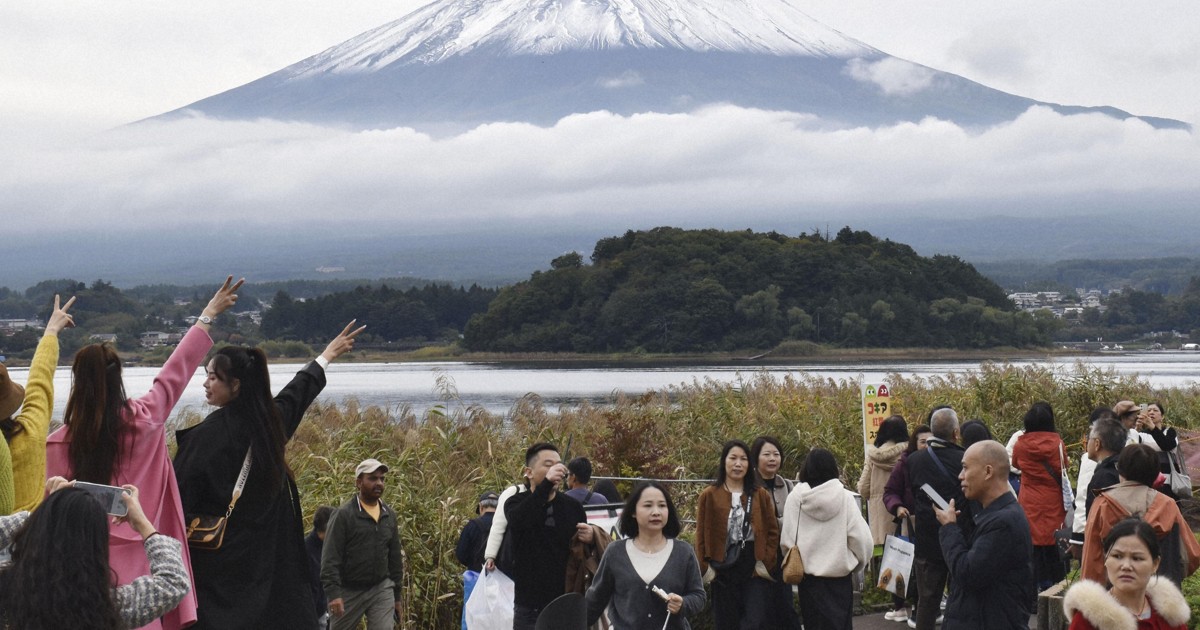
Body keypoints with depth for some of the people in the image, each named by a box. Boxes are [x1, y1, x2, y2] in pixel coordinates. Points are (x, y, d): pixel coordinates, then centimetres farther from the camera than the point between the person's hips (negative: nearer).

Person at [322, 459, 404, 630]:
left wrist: (397, 594, 15)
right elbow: (330, 558, -14)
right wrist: (333, 593, -22)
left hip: (382, 590, 4)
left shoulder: (389, 515, 8)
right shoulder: (344, 514, -9)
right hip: (349, 590, -3)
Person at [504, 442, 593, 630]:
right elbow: (518, 521, -24)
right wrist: (547, 483, -33)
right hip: (530, 607, -2)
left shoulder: (572, 506, 8)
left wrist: (591, 538, -6)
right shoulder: (517, 503, 1)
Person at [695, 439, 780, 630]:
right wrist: (706, 568, -5)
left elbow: (773, 531, 6)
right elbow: (701, 536, 2)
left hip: (755, 568, 0)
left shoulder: (760, 494, 6)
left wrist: (766, 562, -4)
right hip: (723, 570, 0)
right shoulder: (709, 496, 2)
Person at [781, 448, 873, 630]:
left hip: (809, 575, 0)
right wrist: (859, 562, 11)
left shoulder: (795, 498, -7)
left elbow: (787, 539, -5)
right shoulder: (844, 497, -7)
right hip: (840, 573, 0)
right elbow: (861, 537, -7)